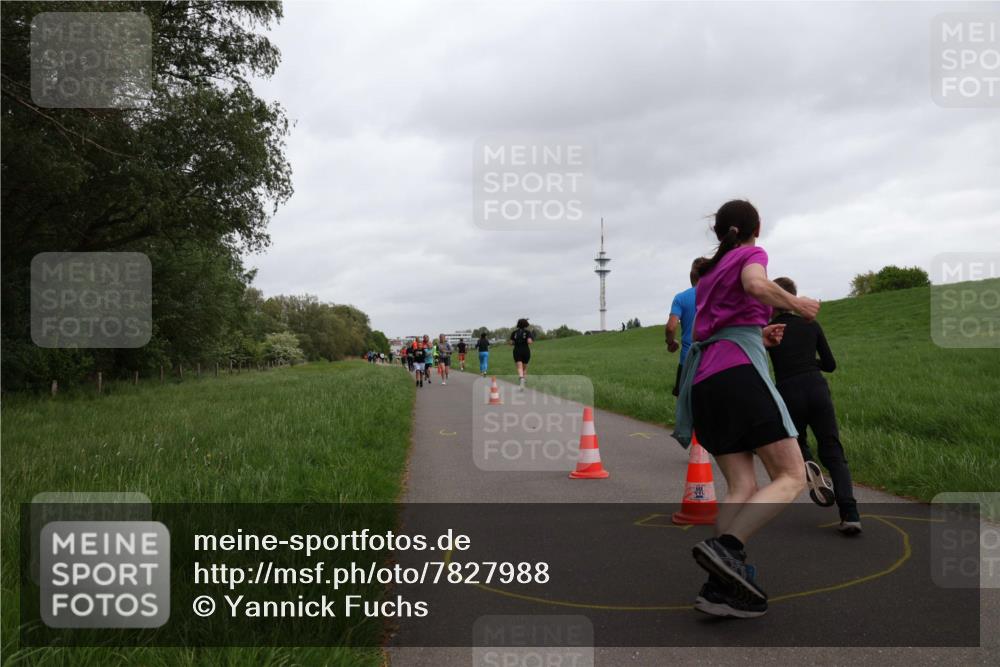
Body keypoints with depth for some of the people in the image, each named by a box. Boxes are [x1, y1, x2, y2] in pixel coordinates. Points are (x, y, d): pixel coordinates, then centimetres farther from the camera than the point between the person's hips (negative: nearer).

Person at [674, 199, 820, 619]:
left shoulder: (708, 270, 27)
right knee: (791, 476, -6)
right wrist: (796, 304, 0)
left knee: (741, 487, 3)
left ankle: (720, 586, -10)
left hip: (703, 380, 7)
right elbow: (756, 286, -16)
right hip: (740, 371, -7)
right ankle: (726, 546, -27)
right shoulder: (751, 254, 8)